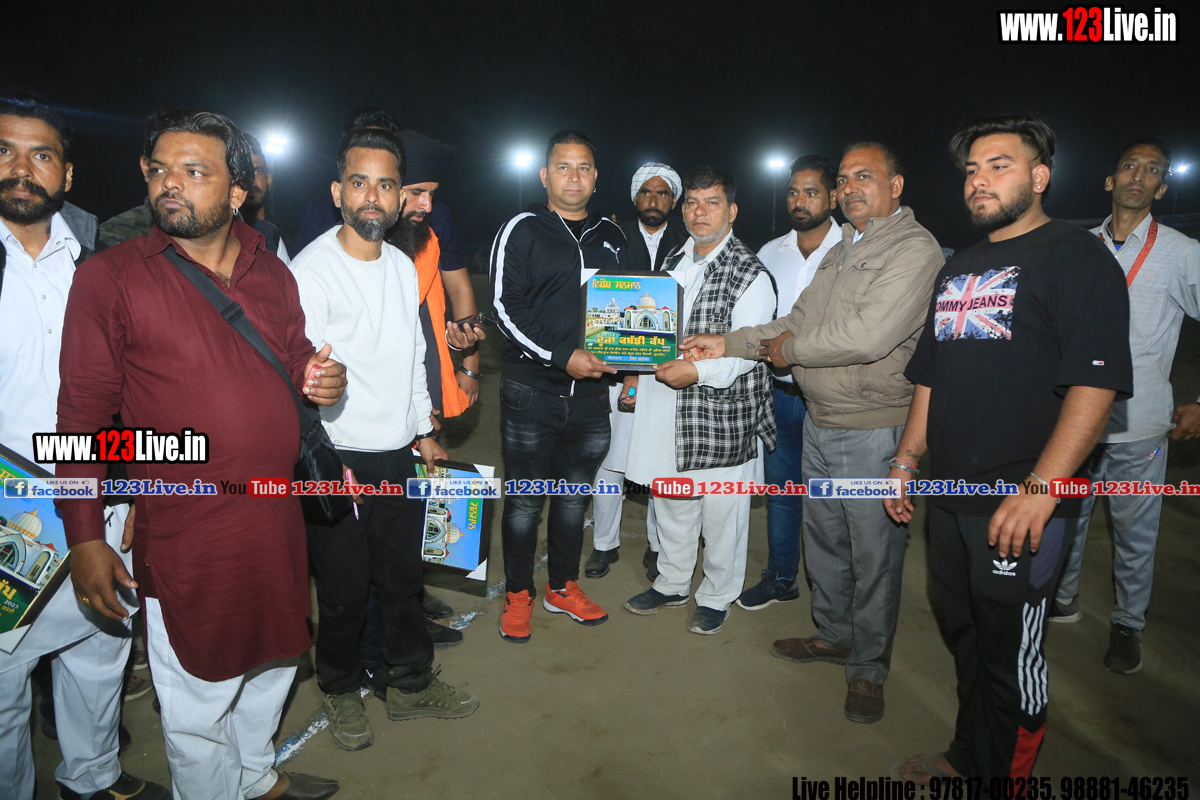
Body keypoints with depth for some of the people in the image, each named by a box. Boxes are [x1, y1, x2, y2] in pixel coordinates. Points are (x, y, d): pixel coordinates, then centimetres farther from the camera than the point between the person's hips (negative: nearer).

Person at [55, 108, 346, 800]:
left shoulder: (271, 271, 6)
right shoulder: (110, 276, -9)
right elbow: (81, 416, -8)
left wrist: (321, 377, -4)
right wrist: (84, 539, -10)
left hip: (277, 519, 6)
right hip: (186, 536, -5)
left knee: (272, 661, 25)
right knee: (198, 707, 10)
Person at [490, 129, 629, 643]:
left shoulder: (611, 236, 13)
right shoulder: (523, 230, -2)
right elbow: (507, 308, -10)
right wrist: (562, 356, -18)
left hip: (591, 392, 4)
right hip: (532, 391, -4)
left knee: (574, 497, 14)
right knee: (525, 499, 5)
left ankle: (563, 588, 31)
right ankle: (518, 594, 23)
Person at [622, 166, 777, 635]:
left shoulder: (750, 274, -10)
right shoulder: (675, 262, 13)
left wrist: (698, 371, -29)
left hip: (724, 412, -6)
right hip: (668, 408, 7)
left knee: (721, 513, 7)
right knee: (671, 505, 19)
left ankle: (717, 597, 28)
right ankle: (671, 584, 38)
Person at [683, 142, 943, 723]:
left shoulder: (915, 249, -14)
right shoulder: (841, 250, 15)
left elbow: (869, 336, -25)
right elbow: (799, 320, 16)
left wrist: (789, 348, -11)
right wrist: (730, 344, 5)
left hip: (874, 430, -8)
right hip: (819, 421, 8)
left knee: (874, 555, 5)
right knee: (823, 540, 19)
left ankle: (867, 668, 23)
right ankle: (832, 635, 39)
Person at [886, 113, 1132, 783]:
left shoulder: (1075, 257, -8)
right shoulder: (960, 268, 16)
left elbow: (1096, 383, -18)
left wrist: (1041, 487, -24)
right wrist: (908, 458, 15)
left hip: (1020, 507, -7)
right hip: (950, 500, 7)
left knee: (1012, 653, 5)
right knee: (967, 640, 19)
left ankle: (1004, 776, 25)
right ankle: (967, 759, 37)